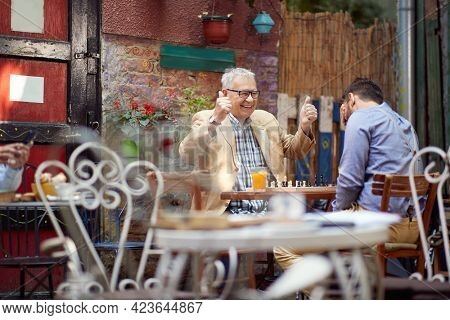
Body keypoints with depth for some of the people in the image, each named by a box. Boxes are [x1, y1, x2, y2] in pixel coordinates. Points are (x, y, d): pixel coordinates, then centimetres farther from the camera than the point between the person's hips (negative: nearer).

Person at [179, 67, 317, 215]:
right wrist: (215, 121, -26)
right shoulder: (206, 120, 2)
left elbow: (293, 151, 27)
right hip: (229, 212, -5)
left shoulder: (265, 119, 18)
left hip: (270, 209, 5)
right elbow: (187, 154, -14)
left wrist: (304, 126, 7)